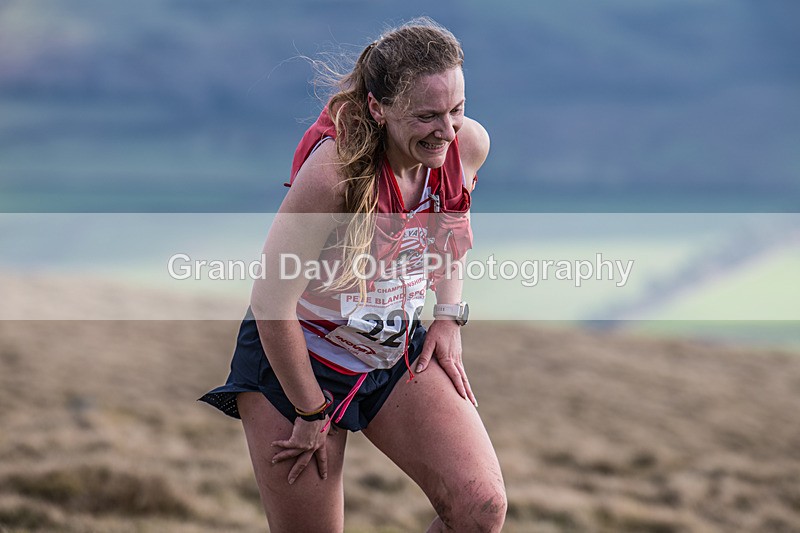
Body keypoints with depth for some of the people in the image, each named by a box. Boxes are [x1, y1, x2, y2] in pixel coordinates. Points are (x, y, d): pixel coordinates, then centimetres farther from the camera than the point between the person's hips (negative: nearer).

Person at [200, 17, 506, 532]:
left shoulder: (468, 146, -14)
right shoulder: (334, 171, -32)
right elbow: (272, 303, -24)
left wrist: (449, 315, 4)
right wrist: (312, 415, -14)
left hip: (399, 354, 5)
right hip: (294, 359, -5)